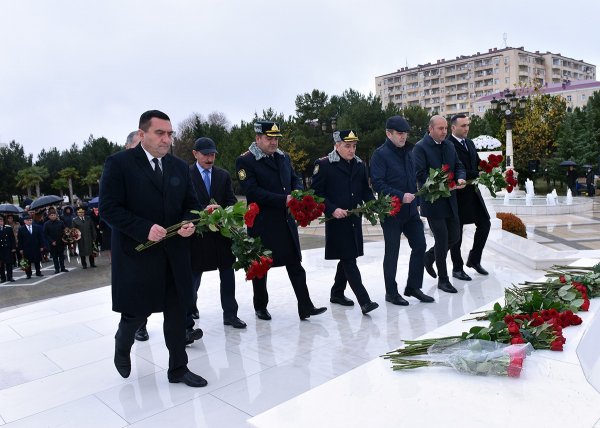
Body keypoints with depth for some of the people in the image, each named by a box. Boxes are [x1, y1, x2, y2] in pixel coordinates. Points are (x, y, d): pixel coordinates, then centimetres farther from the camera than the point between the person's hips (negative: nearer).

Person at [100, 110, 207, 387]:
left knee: (177, 313, 9)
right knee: (137, 312, 6)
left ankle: (178, 369, 24)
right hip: (137, 252, -4)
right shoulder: (119, 163, -7)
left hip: (175, 253, 5)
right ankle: (122, 347, 40)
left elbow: (191, 204, 14)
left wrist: (189, 223, -8)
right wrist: (144, 229, -22)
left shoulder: (179, 166, 10)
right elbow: (109, 209, -12)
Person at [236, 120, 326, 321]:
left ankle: (305, 307, 11)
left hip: (286, 221, 6)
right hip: (262, 223, -5)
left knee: (295, 265, 6)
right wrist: (284, 199, -22)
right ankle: (260, 307, 28)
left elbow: (295, 179, 17)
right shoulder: (245, 161, -10)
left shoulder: (283, 157, 10)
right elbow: (252, 191, -18)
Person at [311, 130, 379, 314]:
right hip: (336, 221, -7)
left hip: (354, 219, 7)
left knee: (347, 258, 15)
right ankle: (364, 301, -7)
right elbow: (316, 192, -9)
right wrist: (332, 210, -19)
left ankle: (337, 293, 32)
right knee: (349, 259, -7)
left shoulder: (360, 164, 11)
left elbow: (366, 190, 17)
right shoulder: (324, 164, -8)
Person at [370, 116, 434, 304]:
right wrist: (401, 196, -24)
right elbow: (377, 183, -19)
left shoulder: (408, 151, 12)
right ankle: (391, 292, 18)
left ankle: (413, 287, 23)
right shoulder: (380, 154, -11)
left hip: (410, 210, 7)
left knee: (419, 246, 7)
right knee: (392, 252, 4)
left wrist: (416, 202, 15)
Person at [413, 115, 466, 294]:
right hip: (432, 201, -7)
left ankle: (429, 256, 37)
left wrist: (460, 179, -8)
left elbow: (458, 166, 14)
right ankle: (443, 279, 13)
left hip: (450, 200, 7)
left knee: (453, 237, 12)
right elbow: (420, 174, -17)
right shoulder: (420, 147, -10)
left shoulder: (449, 146, 11)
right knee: (442, 240, -2)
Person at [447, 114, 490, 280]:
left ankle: (474, 259, 26)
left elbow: (477, 164, 17)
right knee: (456, 232, 4)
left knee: (485, 224, 8)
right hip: (458, 194, -8)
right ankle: (457, 268, 17)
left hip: (473, 192, 8)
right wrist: (478, 175, -24)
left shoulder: (470, 143, 14)